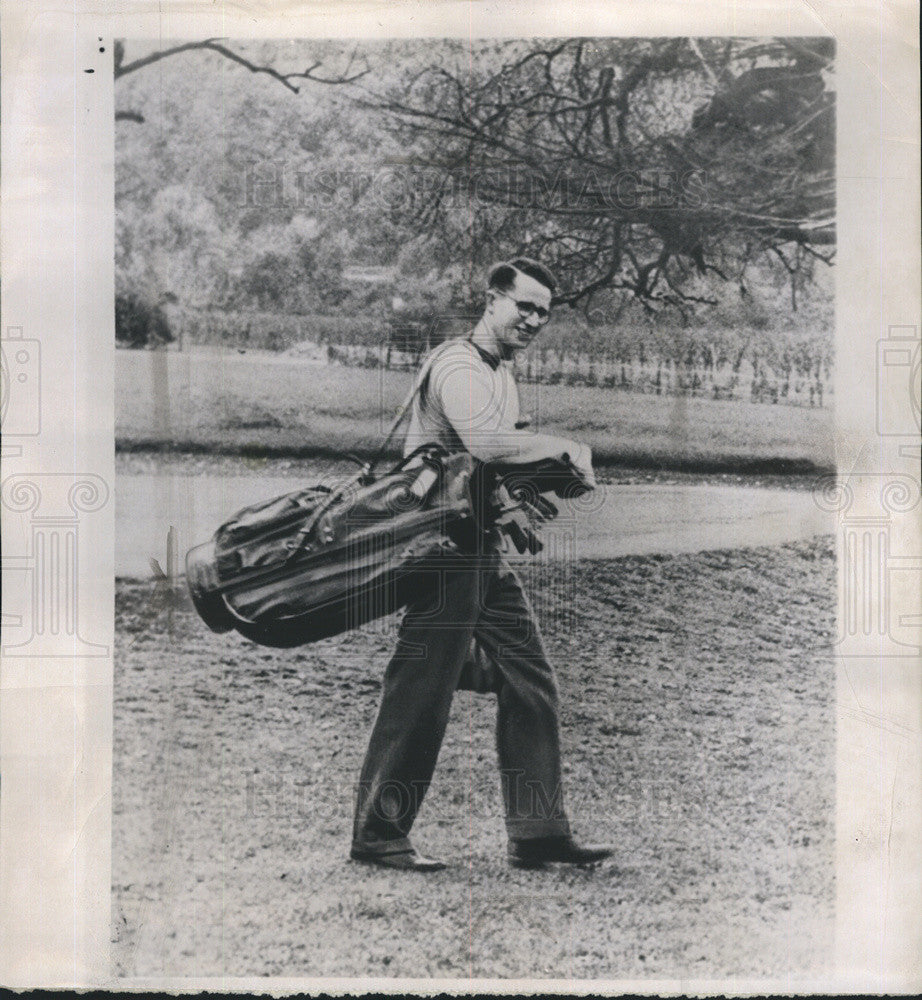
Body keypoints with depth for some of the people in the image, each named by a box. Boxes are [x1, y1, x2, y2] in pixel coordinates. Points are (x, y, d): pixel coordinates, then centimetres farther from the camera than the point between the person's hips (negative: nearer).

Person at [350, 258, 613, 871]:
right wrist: (567, 448, -19)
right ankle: (377, 835, 6)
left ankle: (539, 834, 12)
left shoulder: (503, 372, 20)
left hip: (487, 547, 10)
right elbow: (488, 442, -30)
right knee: (423, 689, -5)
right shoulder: (459, 366, -13)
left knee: (532, 682, 7)